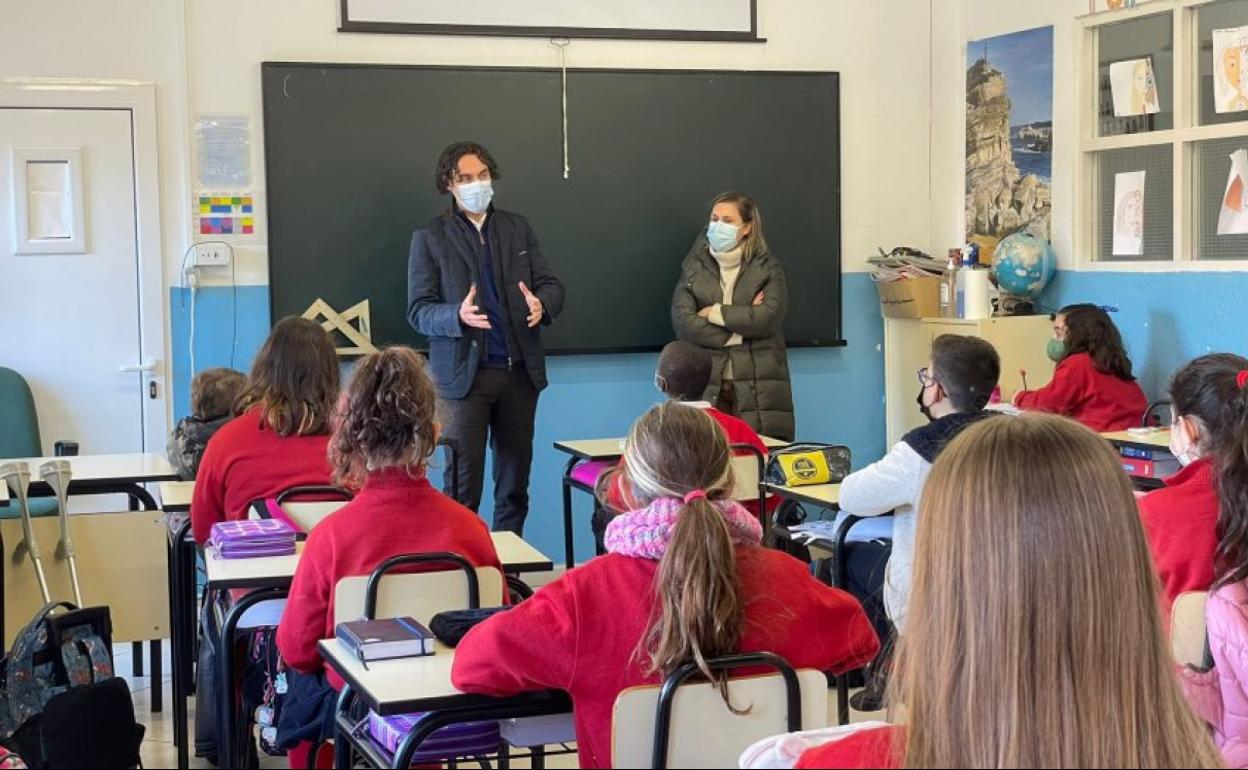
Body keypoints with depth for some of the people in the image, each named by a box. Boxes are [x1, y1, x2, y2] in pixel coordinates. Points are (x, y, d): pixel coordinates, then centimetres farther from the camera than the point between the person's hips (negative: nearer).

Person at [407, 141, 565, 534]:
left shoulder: (518, 228, 13)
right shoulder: (430, 238, 2)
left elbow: (551, 284, 11)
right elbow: (419, 310, -3)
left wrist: (542, 304, -14)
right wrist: (458, 316, -24)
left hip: (520, 370, 4)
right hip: (464, 373, -4)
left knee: (515, 481, 10)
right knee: (463, 485, -3)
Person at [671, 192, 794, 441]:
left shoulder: (768, 269, 6)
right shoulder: (694, 269, 11)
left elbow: (768, 318, -10)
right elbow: (682, 322, -3)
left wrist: (715, 313, -5)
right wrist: (740, 329, -8)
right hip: (707, 391, 1)